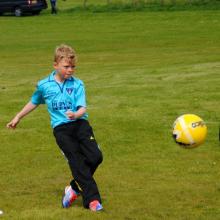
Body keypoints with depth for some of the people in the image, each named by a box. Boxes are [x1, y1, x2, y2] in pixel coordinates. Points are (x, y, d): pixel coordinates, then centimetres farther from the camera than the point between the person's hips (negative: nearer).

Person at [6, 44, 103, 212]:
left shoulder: (77, 84, 4)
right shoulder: (44, 85, 7)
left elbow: (82, 108, -6)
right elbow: (34, 103, 26)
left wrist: (76, 114, -30)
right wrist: (18, 117, 35)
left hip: (80, 123, 1)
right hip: (61, 128, -1)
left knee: (95, 156, -14)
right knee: (77, 162, -14)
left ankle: (75, 188, 8)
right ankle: (92, 199, -12)